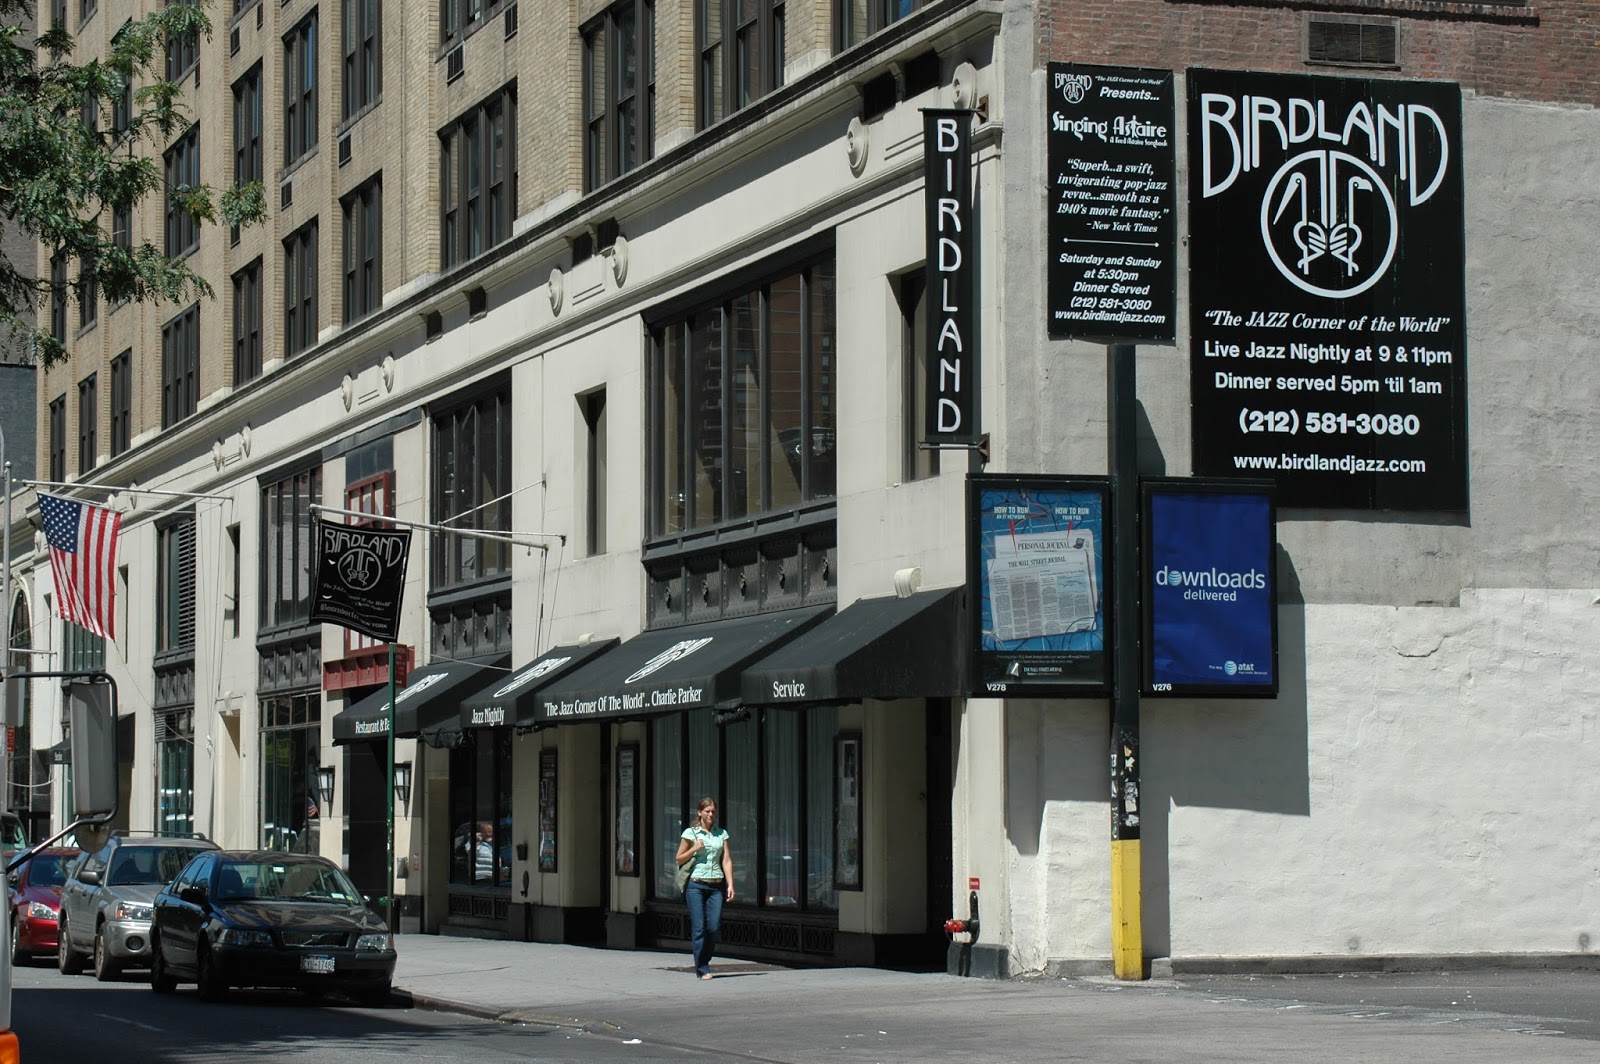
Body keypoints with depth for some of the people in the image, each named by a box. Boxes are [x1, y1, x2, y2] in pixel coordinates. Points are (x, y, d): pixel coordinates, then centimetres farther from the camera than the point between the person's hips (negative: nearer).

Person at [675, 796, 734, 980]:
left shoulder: (721, 834, 12)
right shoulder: (690, 833, 3)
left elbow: (727, 860, 8)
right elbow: (679, 860, 8)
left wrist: (730, 885, -1)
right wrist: (694, 849, -10)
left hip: (716, 884, 3)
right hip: (696, 884, -3)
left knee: (714, 926, -3)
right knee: (699, 927, -6)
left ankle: (703, 961, 17)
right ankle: (702, 969, 0)